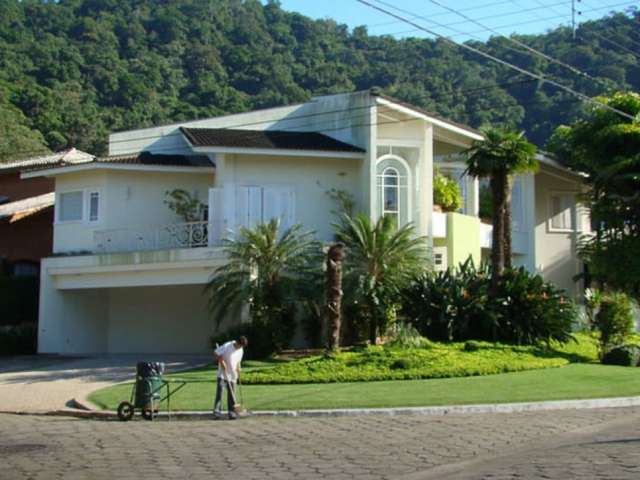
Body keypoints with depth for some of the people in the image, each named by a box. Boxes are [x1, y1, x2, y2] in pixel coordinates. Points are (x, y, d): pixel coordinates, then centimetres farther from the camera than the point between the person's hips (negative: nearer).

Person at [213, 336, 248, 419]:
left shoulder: (241, 350, 6)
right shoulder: (226, 346, -14)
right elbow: (215, 353, -12)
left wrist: (238, 370, 12)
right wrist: (221, 361, -20)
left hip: (232, 376, 6)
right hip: (222, 374, -6)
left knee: (231, 394, 6)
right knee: (220, 392, -13)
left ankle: (232, 412, 11)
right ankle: (217, 411, -12)